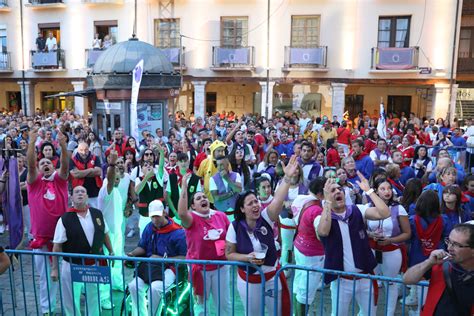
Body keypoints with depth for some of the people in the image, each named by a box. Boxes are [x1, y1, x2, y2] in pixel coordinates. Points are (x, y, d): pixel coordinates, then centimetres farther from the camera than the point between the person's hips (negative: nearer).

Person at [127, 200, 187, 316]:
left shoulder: (177, 232, -10)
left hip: (168, 267, -5)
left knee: (154, 288, -29)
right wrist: (132, 254, -5)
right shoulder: (149, 228, 6)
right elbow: (142, 247, 17)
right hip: (149, 265, 5)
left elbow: (184, 257, -9)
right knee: (134, 286, -17)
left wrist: (162, 259, -14)